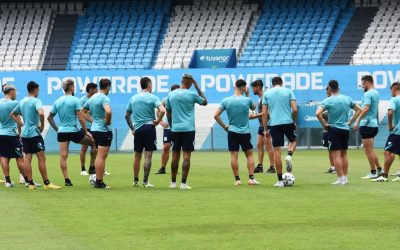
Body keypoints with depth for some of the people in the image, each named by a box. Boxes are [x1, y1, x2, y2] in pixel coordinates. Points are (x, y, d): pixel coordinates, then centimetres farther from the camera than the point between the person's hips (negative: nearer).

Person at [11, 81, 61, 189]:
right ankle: (47, 183, -3)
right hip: (34, 133, -7)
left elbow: (13, 114, 23)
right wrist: (42, 126, -15)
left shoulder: (22, 102, 12)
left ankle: (30, 183, 4)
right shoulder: (36, 101, -11)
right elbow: (41, 113, -29)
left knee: (27, 158, 5)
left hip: (24, 134, 7)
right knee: (41, 158, -4)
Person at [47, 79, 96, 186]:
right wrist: (86, 131, -6)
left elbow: (49, 117, 12)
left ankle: (67, 179, 0)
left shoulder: (57, 101, 8)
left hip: (61, 132, 5)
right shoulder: (75, 100, -8)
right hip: (74, 131, -5)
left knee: (63, 156, 2)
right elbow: (80, 118, -12)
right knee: (92, 141, 13)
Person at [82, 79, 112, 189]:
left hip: (94, 129, 8)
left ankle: (95, 176, 20)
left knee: (100, 155, 22)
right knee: (102, 156, -4)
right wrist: (108, 122, -16)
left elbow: (82, 111, 21)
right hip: (104, 130, -8)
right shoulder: (104, 98, -15)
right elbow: (108, 111, -34)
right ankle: (99, 182, -2)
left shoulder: (93, 98, 11)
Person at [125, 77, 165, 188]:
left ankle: (135, 180, 20)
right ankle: (145, 181, -4)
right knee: (148, 156, -2)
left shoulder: (133, 98, 9)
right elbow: (162, 110, -21)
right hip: (149, 127, -4)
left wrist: (132, 128, 18)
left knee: (137, 156, 13)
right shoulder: (152, 98, -6)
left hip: (137, 129, 4)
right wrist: (158, 121, -5)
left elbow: (127, 115, 14)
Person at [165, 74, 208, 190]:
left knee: (175, 155, 11)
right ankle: (183, 183, -8)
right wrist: (198, 88, 11)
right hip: (188, 128, -4)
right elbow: (204, 102, 10)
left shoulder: (171, 95, 5)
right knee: (186, 156, -3)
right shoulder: (192, 94, -6)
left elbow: (168, 113, 11)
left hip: (175, 128, 4)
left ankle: (173, 182, 16)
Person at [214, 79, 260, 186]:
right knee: (249, 154, 10)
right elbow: (253, 107, 15)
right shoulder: (247, 100, -8)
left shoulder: (226, 101, -5)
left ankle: (237, 180, 1)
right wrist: (248, 95, 17)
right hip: (245, 132, -1)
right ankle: (251, 178, 5)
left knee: (234, 155, 2)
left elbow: (216, 115, -6)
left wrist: (224, 126, 4)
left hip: (232, 132, 1)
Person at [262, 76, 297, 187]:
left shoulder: (267, 93, 8)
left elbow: (264, 113, 5)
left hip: (274, 124, 0)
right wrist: (294, 122, 14)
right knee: (293, 140, 28)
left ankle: (280, 180, 2)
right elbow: (295, 109, -3)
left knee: (277, 151, 2)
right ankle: (289, 156, -4)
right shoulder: (288, 91, 6)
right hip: (288, 122, 0)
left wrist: (265, 129, 9)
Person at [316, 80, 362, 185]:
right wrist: (350, 122, 12)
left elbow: (318, 113, -23)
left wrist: (324, 124, -10)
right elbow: (359, 110, 11)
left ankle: (341, 179, -5)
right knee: (344, 154, 15)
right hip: (345, 129, 5)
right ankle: (345, 178, 17)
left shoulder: (328, 101, -10)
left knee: (336, 155, -3)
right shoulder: (347, 99, 4)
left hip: (333, 129, -5)